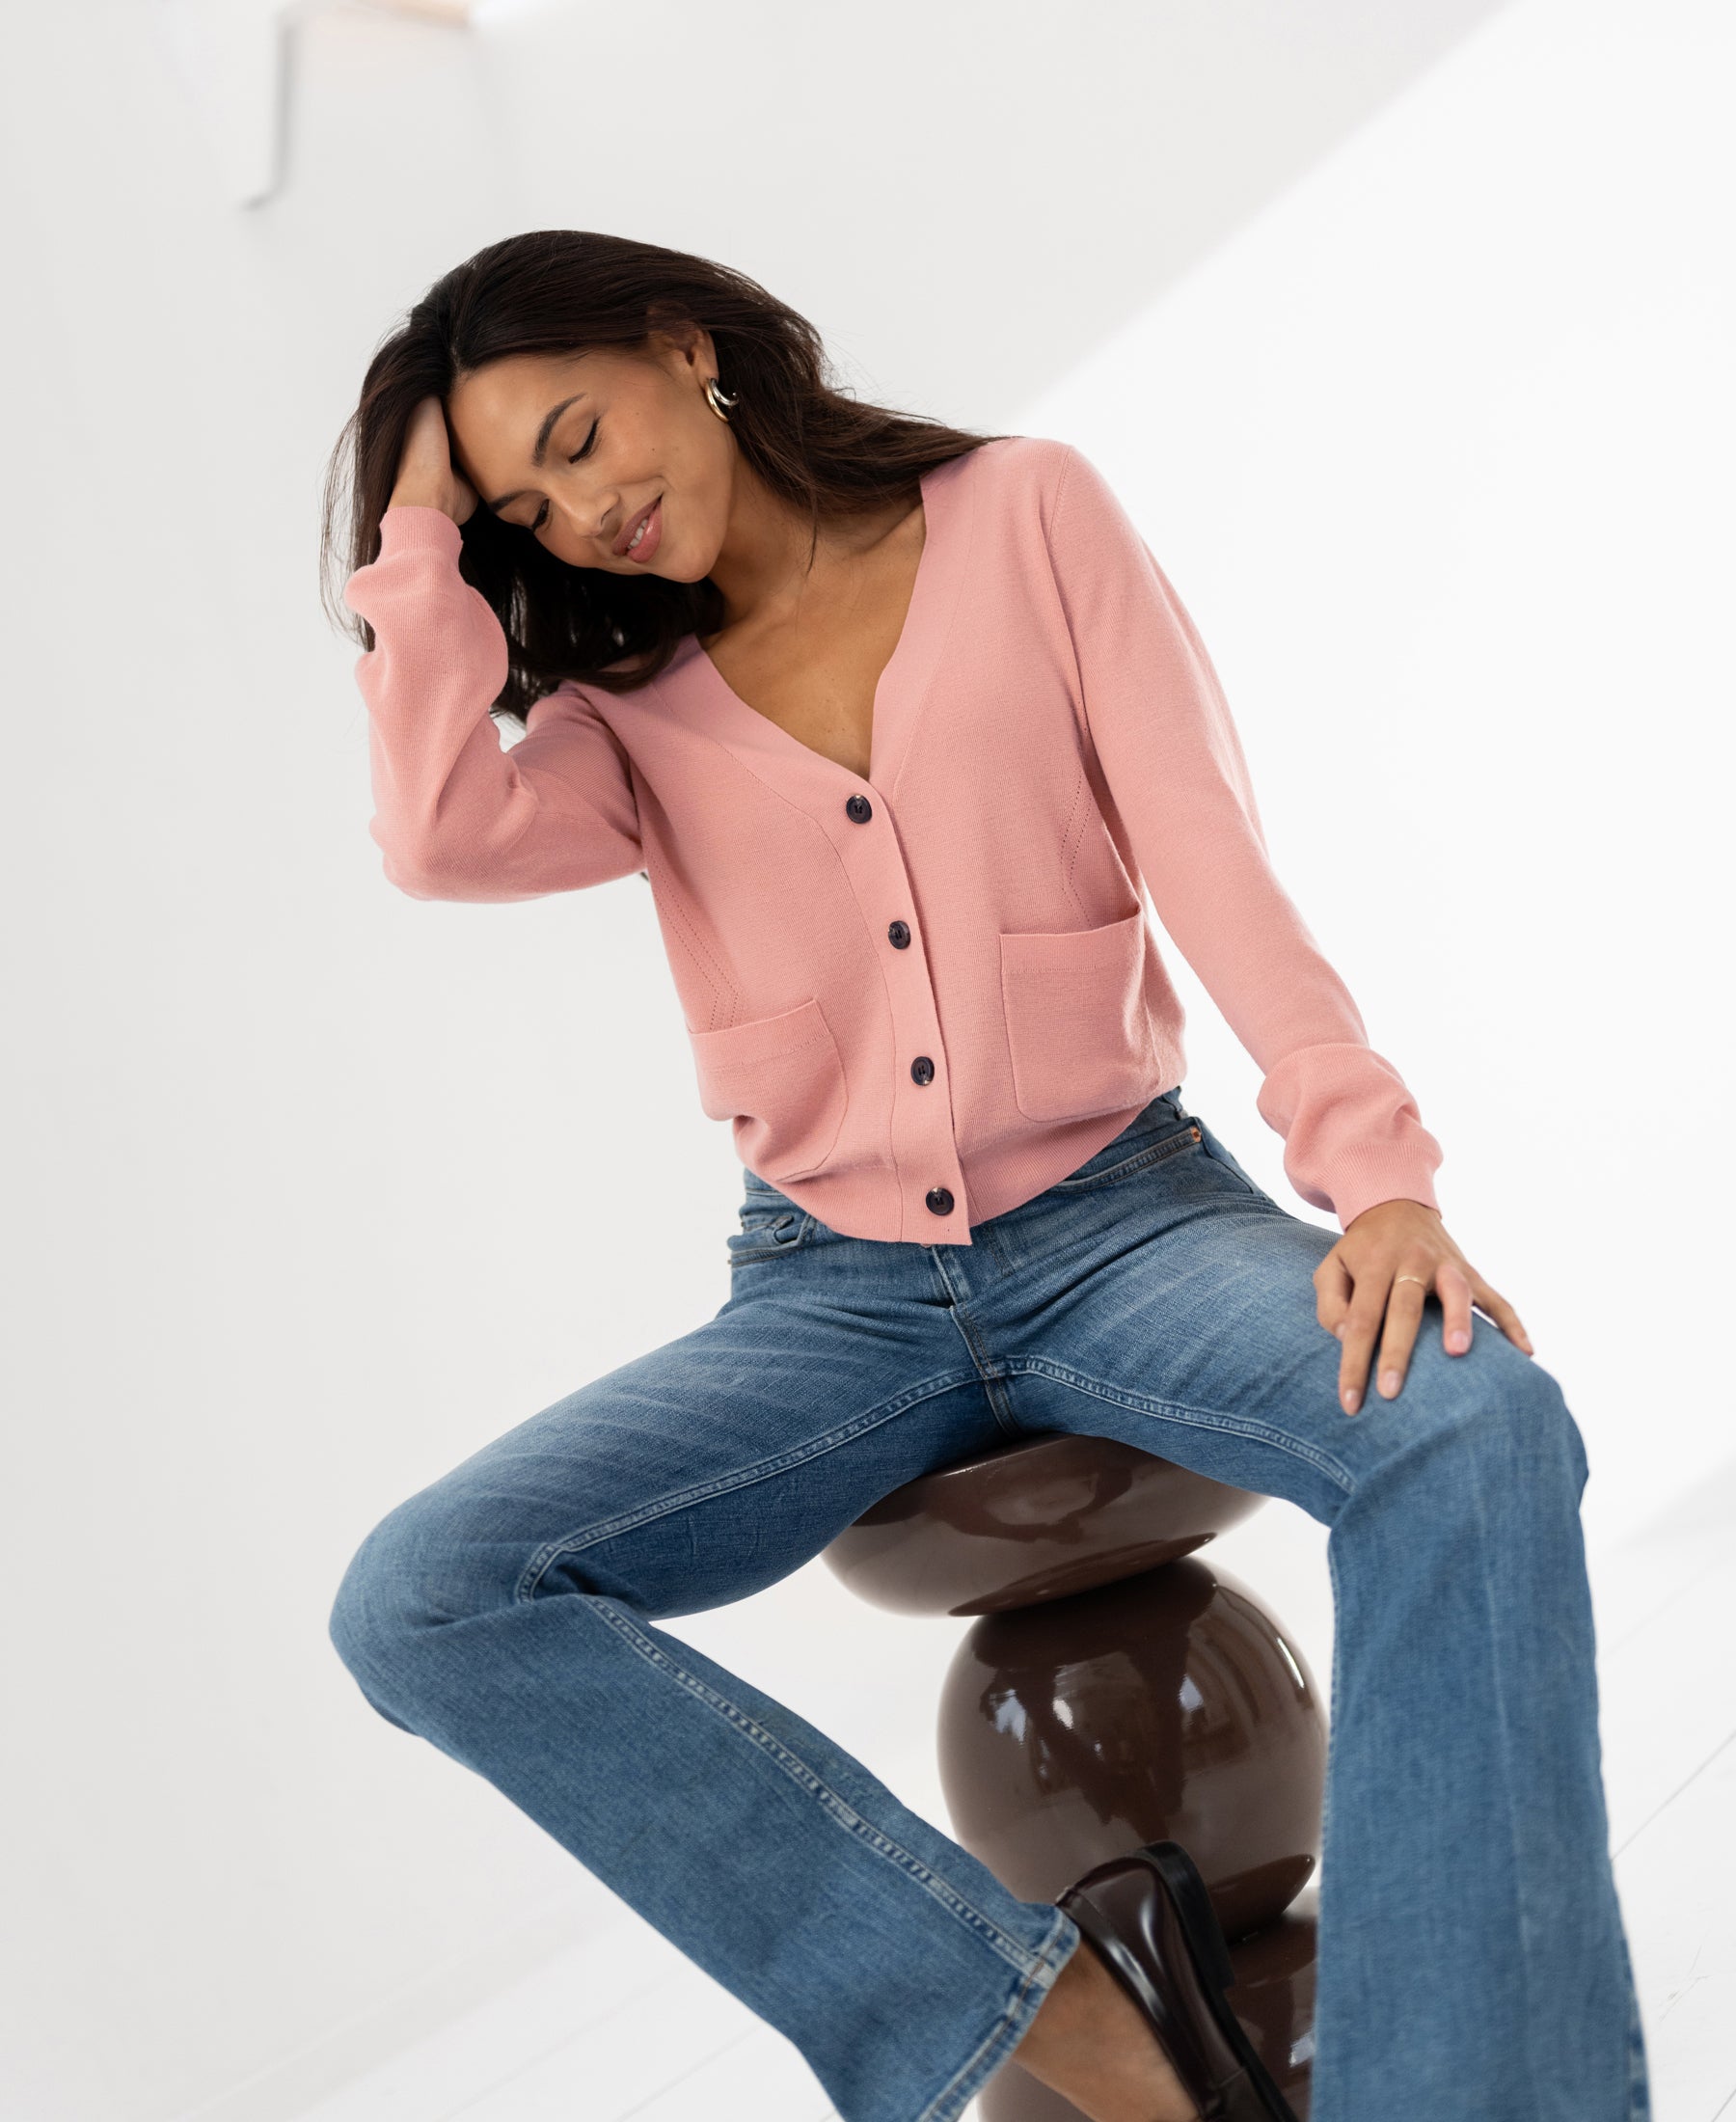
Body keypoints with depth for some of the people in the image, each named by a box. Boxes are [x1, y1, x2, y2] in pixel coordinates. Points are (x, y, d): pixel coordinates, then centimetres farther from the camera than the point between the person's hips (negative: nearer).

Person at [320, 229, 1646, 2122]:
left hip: (1118, 1217, -2)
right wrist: (429, 527, 1)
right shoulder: (627, 708, 10)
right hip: (834, 1293, 2)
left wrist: (1372, 1167, -17)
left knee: (1475, 1422, -33)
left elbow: (1206, 846, -5)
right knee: (417, 1604, -22)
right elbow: (440, 834, -13)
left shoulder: (1025, 511, 6)